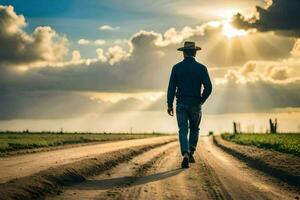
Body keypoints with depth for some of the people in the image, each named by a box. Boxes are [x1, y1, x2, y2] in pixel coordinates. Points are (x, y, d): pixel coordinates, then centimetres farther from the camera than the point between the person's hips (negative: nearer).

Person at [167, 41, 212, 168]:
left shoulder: (177, 67, -1)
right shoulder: (201, 68, -2)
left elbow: (171, 87, -3)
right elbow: (208, 87, -9)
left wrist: (169, 104, 2)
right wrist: (202, 100, 7)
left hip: (181, 104, 0)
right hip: (195, 104, 0)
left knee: (183, 131, 1)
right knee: (194, 129, 20)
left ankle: (185, 155, -18)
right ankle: (191, 152, 6)